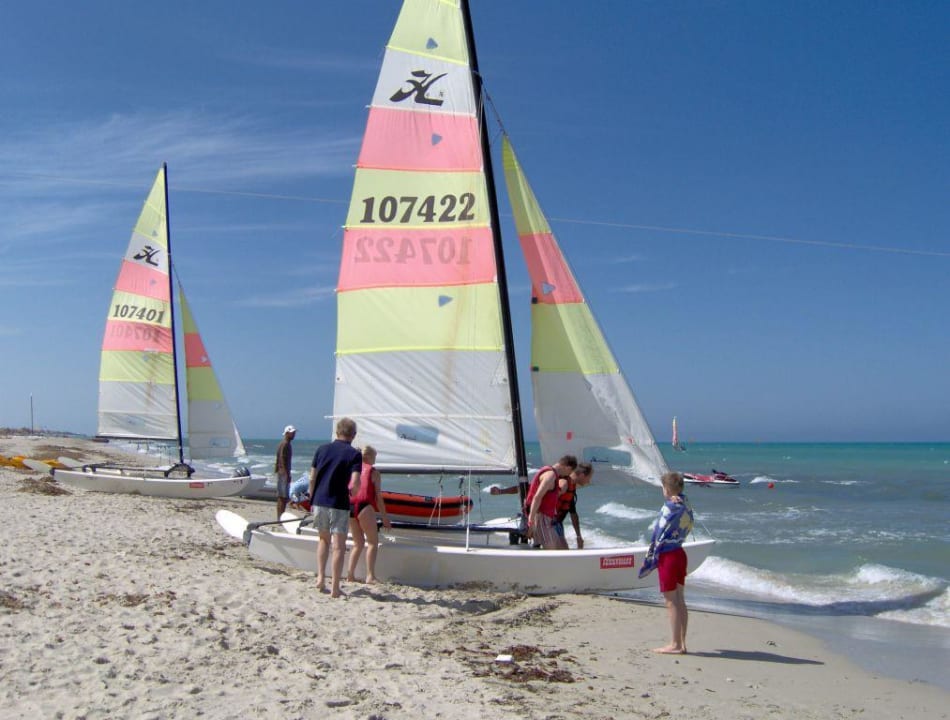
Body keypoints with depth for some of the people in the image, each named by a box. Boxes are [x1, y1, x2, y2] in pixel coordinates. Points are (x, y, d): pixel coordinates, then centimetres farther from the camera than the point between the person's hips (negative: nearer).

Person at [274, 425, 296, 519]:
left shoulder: (283, 444, 16)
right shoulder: (286, 444, -14)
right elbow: (282, 459, -21)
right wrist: (287, 474, -22)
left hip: (281, 472, 10)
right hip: (284, 472, -10)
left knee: (281, 497, 12)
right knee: (283, 497, -9)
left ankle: (279, 517, 16)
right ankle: (281, 518, -8)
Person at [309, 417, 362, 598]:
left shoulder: (322, 449, 5)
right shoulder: (354, 454, -7)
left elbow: (312, 478, 5)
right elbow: (355, 484, -16)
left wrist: (312, 500, 16)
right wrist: (352, 493, 5)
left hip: (319, 501, 4)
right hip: (339, 504, -4)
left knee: (324, 539, 22)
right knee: (338, 546, 2)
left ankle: (320, 577, 13)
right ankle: (335, 587, 1)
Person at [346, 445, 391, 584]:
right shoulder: (373, 472, 4)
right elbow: (378, 496, 2)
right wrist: (385, 517, 7)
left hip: (349, 506, 6)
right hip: (364, 506, -6)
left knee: (358, 543, 17)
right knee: (373, 541, 2)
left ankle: (350, 574, 7)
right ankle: (370, 576, -7)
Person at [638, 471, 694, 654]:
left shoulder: (669, 507, -16)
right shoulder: (685, 505, 5)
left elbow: (660, 533, -14)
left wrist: (652, 557, -5)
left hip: (667, 556, -8)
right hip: (680, 553, 8)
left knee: (671, 602, -3)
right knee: (680, 600, 11)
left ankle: (675, 645, 2)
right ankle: (681, 643, 16)